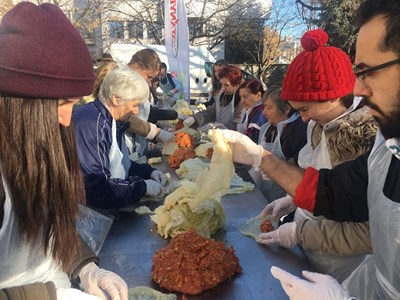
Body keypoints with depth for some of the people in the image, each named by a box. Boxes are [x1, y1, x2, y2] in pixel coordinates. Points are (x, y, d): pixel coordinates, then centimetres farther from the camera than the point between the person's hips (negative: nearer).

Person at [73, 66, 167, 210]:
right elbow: (98, 189, -27)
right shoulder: (90, 124, -24)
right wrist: (143, 186, -18)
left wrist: (149, 172, 3)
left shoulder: (111, 121, 6)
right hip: (93, 210, -8)